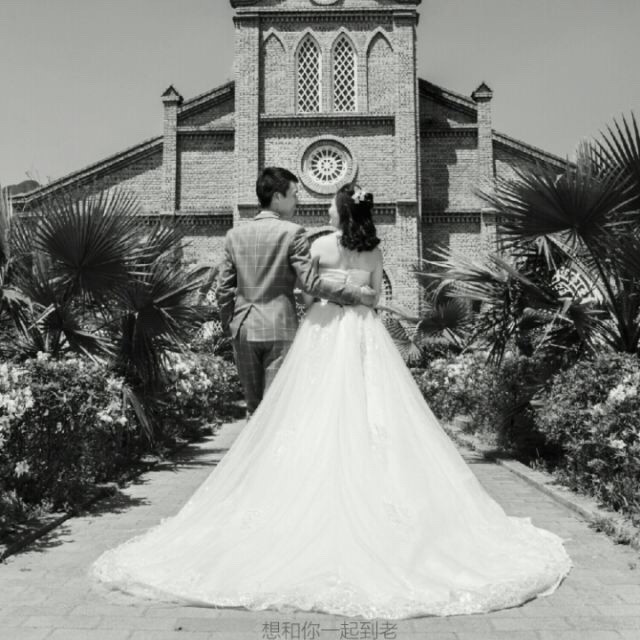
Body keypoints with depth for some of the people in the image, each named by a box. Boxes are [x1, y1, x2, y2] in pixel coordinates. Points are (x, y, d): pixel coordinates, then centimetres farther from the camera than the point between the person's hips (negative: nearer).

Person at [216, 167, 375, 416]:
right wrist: (356, 294, -7)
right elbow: (310, 282, -14)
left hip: (244, 330, 5)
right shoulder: (292, 232, -8)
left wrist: (229, 326, 19)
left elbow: (223, 290, 7)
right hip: (280, 329, -4)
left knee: (254, 407, 15)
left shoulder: (234, 234, 6)